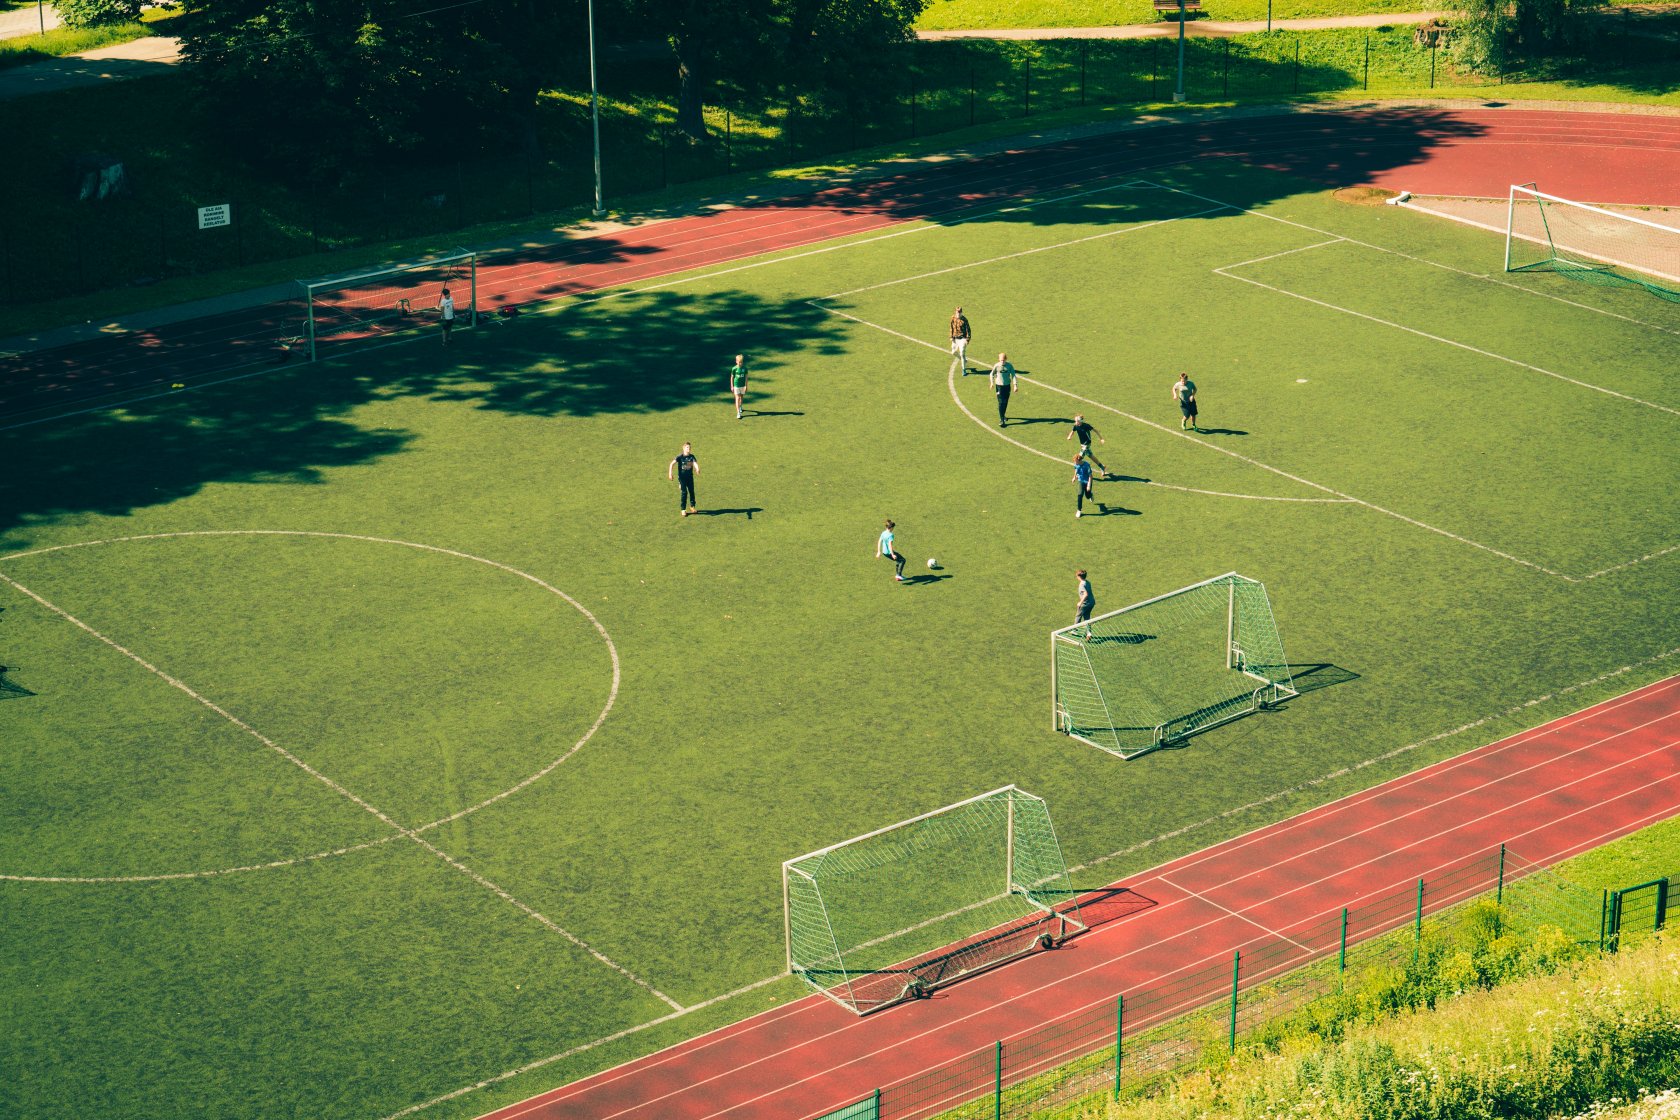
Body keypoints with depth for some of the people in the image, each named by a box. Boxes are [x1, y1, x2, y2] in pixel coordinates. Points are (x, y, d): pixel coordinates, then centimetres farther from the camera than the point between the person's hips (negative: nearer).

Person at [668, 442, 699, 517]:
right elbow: (672, 464, -19)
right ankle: (683, 509, 2)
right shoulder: (680, 457, -11)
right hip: (682, 477, -4)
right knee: (684, 493, -7)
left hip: (690, 477, 4)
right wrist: (670, 473, -31)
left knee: (692, 492, 11)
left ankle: (692, 506, 31)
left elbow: (695, 462, -17)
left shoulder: (691, 456, -1)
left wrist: (697, 469, -40)